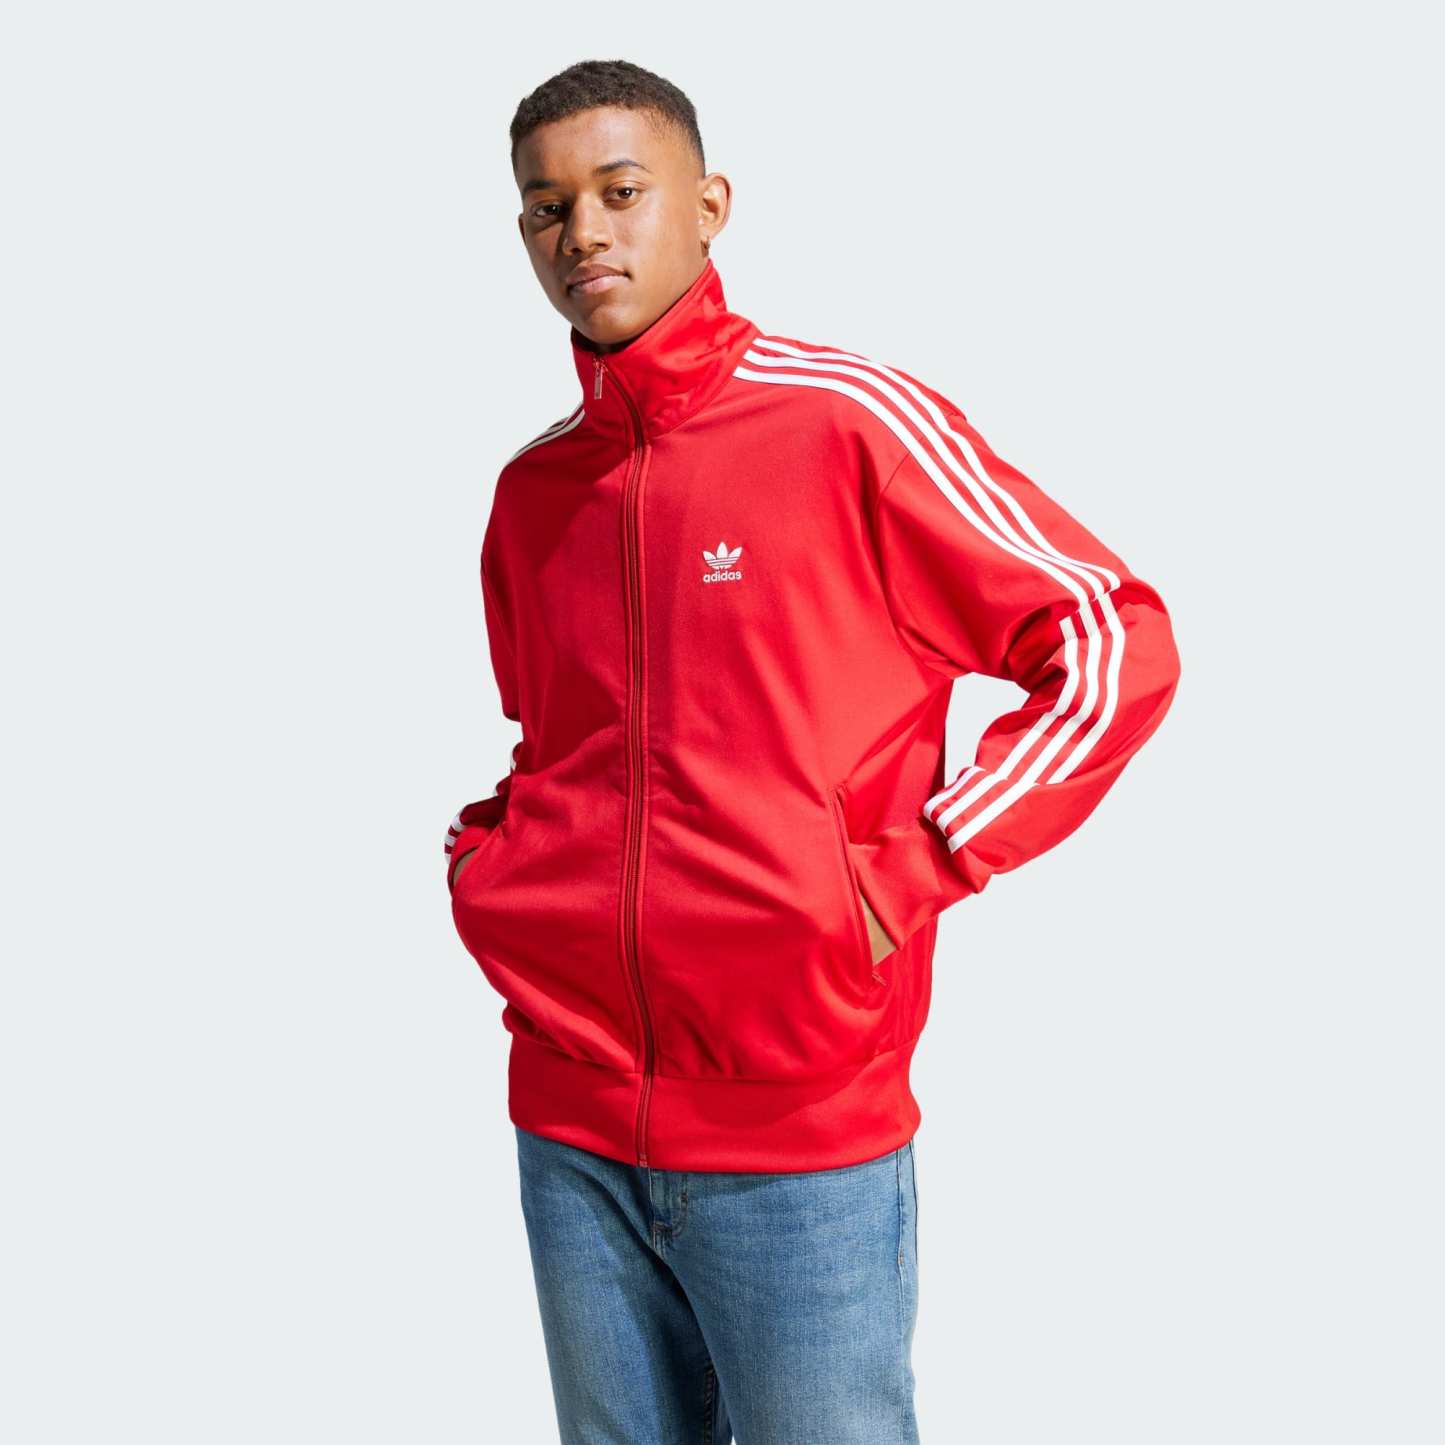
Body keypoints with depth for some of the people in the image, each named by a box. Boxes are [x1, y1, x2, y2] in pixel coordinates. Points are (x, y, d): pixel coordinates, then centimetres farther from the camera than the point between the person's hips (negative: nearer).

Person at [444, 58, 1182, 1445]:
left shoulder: (850, 421, -8)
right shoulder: (530, 486, 9)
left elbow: (1117, 644, -8)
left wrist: (908, 874, -13)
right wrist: (480, 852, 8)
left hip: (803, 1139, -5)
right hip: (568, 1134, 5)